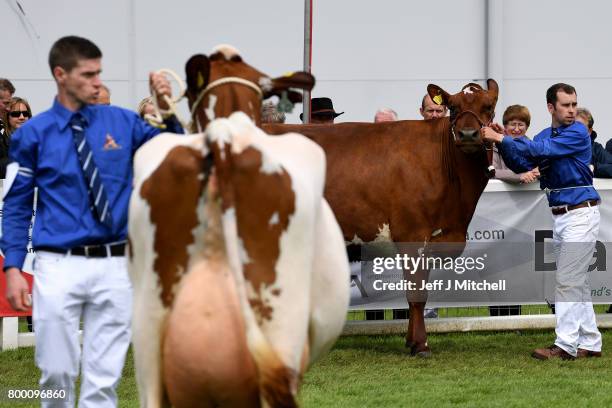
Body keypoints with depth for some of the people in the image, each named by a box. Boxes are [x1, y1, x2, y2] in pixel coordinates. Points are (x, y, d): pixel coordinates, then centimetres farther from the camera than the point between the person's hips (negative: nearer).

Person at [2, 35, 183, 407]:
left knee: (104, 376, 4)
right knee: (57, 372, 2)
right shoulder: (34, 134, 0)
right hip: (59, 265, -2)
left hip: (114, 265, 2)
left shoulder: (122, 122, 5)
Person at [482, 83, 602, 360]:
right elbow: (522, 164, 8)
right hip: (559, 216, 8)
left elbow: (541, 149, -23)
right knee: (577, 283, 12)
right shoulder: (545, 135, 13)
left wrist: (502, 139, -24)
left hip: (581, 212, -8)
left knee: (568, 280, -11)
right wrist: (503, 144, -9)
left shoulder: (577, 133, -12)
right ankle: (590, 343, 18)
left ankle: (566, 345, -10)